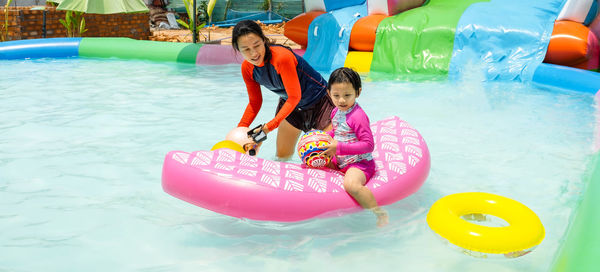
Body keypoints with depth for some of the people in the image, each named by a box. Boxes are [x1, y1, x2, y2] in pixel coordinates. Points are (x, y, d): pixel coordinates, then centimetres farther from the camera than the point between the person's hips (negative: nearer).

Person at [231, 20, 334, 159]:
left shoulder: (282, 57, -35)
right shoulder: (247, 68, -13)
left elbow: (294, 97, -31)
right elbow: (254, 103, 0)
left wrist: (269, 126, -35)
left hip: (318, 100, -5)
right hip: (289, 104, 6)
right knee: (282, 156, 12)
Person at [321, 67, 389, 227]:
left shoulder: (358, 116, -21)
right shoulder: (336, 112, 7)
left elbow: (368, 145, -25)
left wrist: (339, 147, -25)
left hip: (359, 163, -10)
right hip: (339, 161, 10)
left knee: (350, 184, -37)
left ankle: (380, 214, -20)